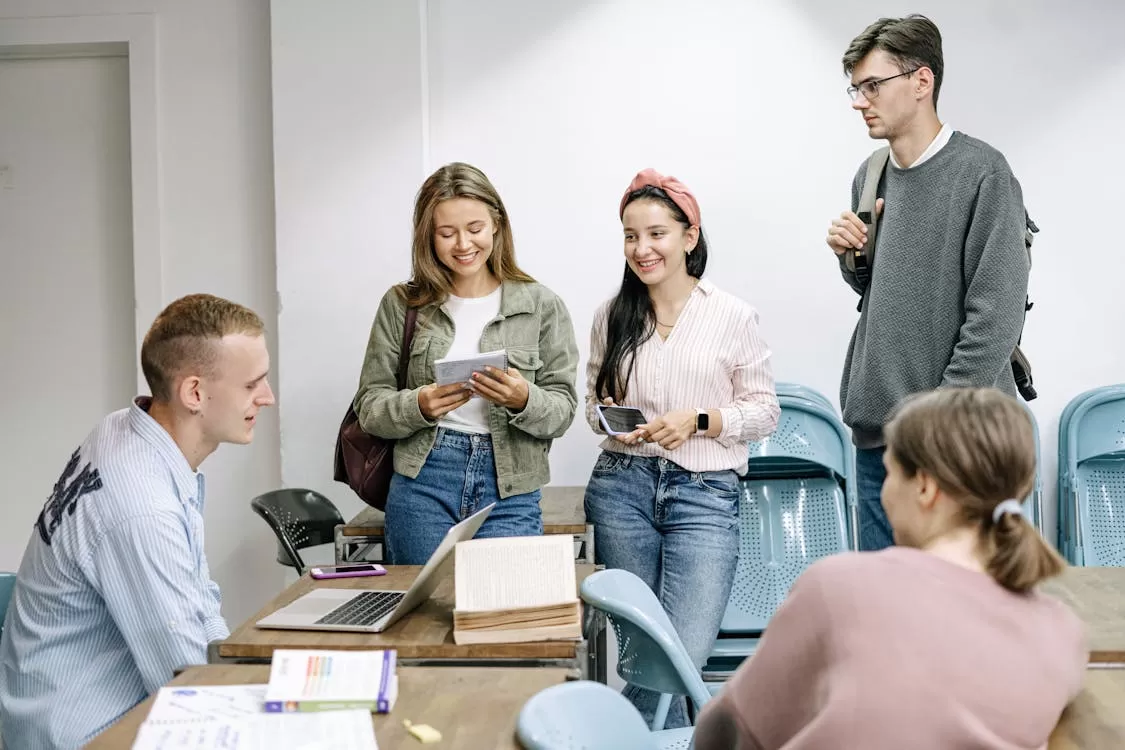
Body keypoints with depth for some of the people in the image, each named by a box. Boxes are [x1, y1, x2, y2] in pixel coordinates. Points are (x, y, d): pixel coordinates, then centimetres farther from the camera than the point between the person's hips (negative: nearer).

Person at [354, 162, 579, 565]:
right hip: (422, 487, 1)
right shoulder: (401, 304, 4)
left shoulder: (541, 305, 2)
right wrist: (419, 406, -16)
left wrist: (523, 400, -19)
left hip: (510, 493, 0)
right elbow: (369, 406, 3)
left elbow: (562, 411, 1)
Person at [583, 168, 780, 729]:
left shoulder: (733, 317, -1)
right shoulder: (612, 316, 8)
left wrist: (697, 421, -13)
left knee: (684, 652, -14)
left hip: (705, 493, -2)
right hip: (621, 486, 3)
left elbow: (763, 410, 3)